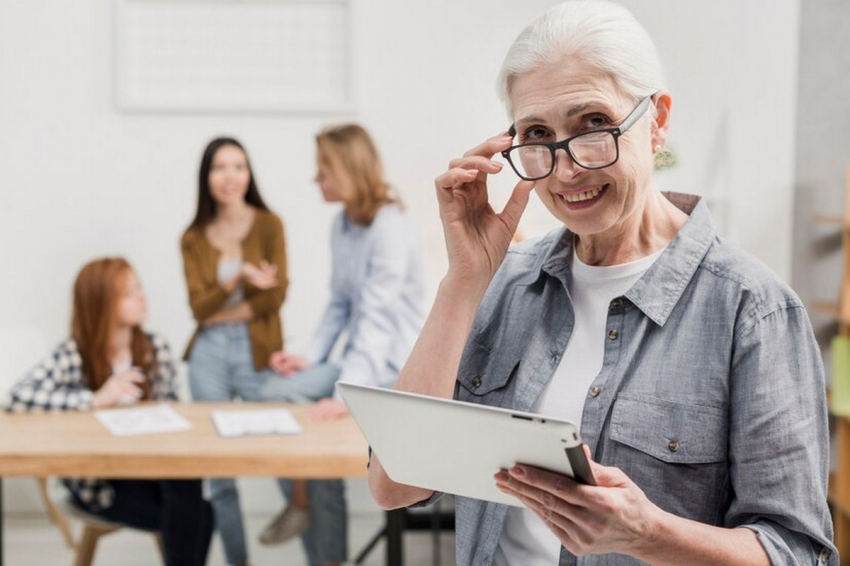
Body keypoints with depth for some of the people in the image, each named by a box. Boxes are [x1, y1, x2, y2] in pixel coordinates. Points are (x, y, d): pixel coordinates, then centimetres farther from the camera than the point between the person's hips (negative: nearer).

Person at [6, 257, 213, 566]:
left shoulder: (156, 347, 1)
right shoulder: (72, 356, -12)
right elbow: (18, 399, -26)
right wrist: (96, 399, -30)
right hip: (97, 479, -4)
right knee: (196, 516, -23)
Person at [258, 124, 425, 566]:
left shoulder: (389, 230, -19)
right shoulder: (342, 223, 7)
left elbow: (375, 318, -28)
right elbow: (340, 303, 10)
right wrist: (311, 356, -5)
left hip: (394, 368, -8)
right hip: (360, 358, 8)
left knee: (280, 397, -21)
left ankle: (300, 502, 3)